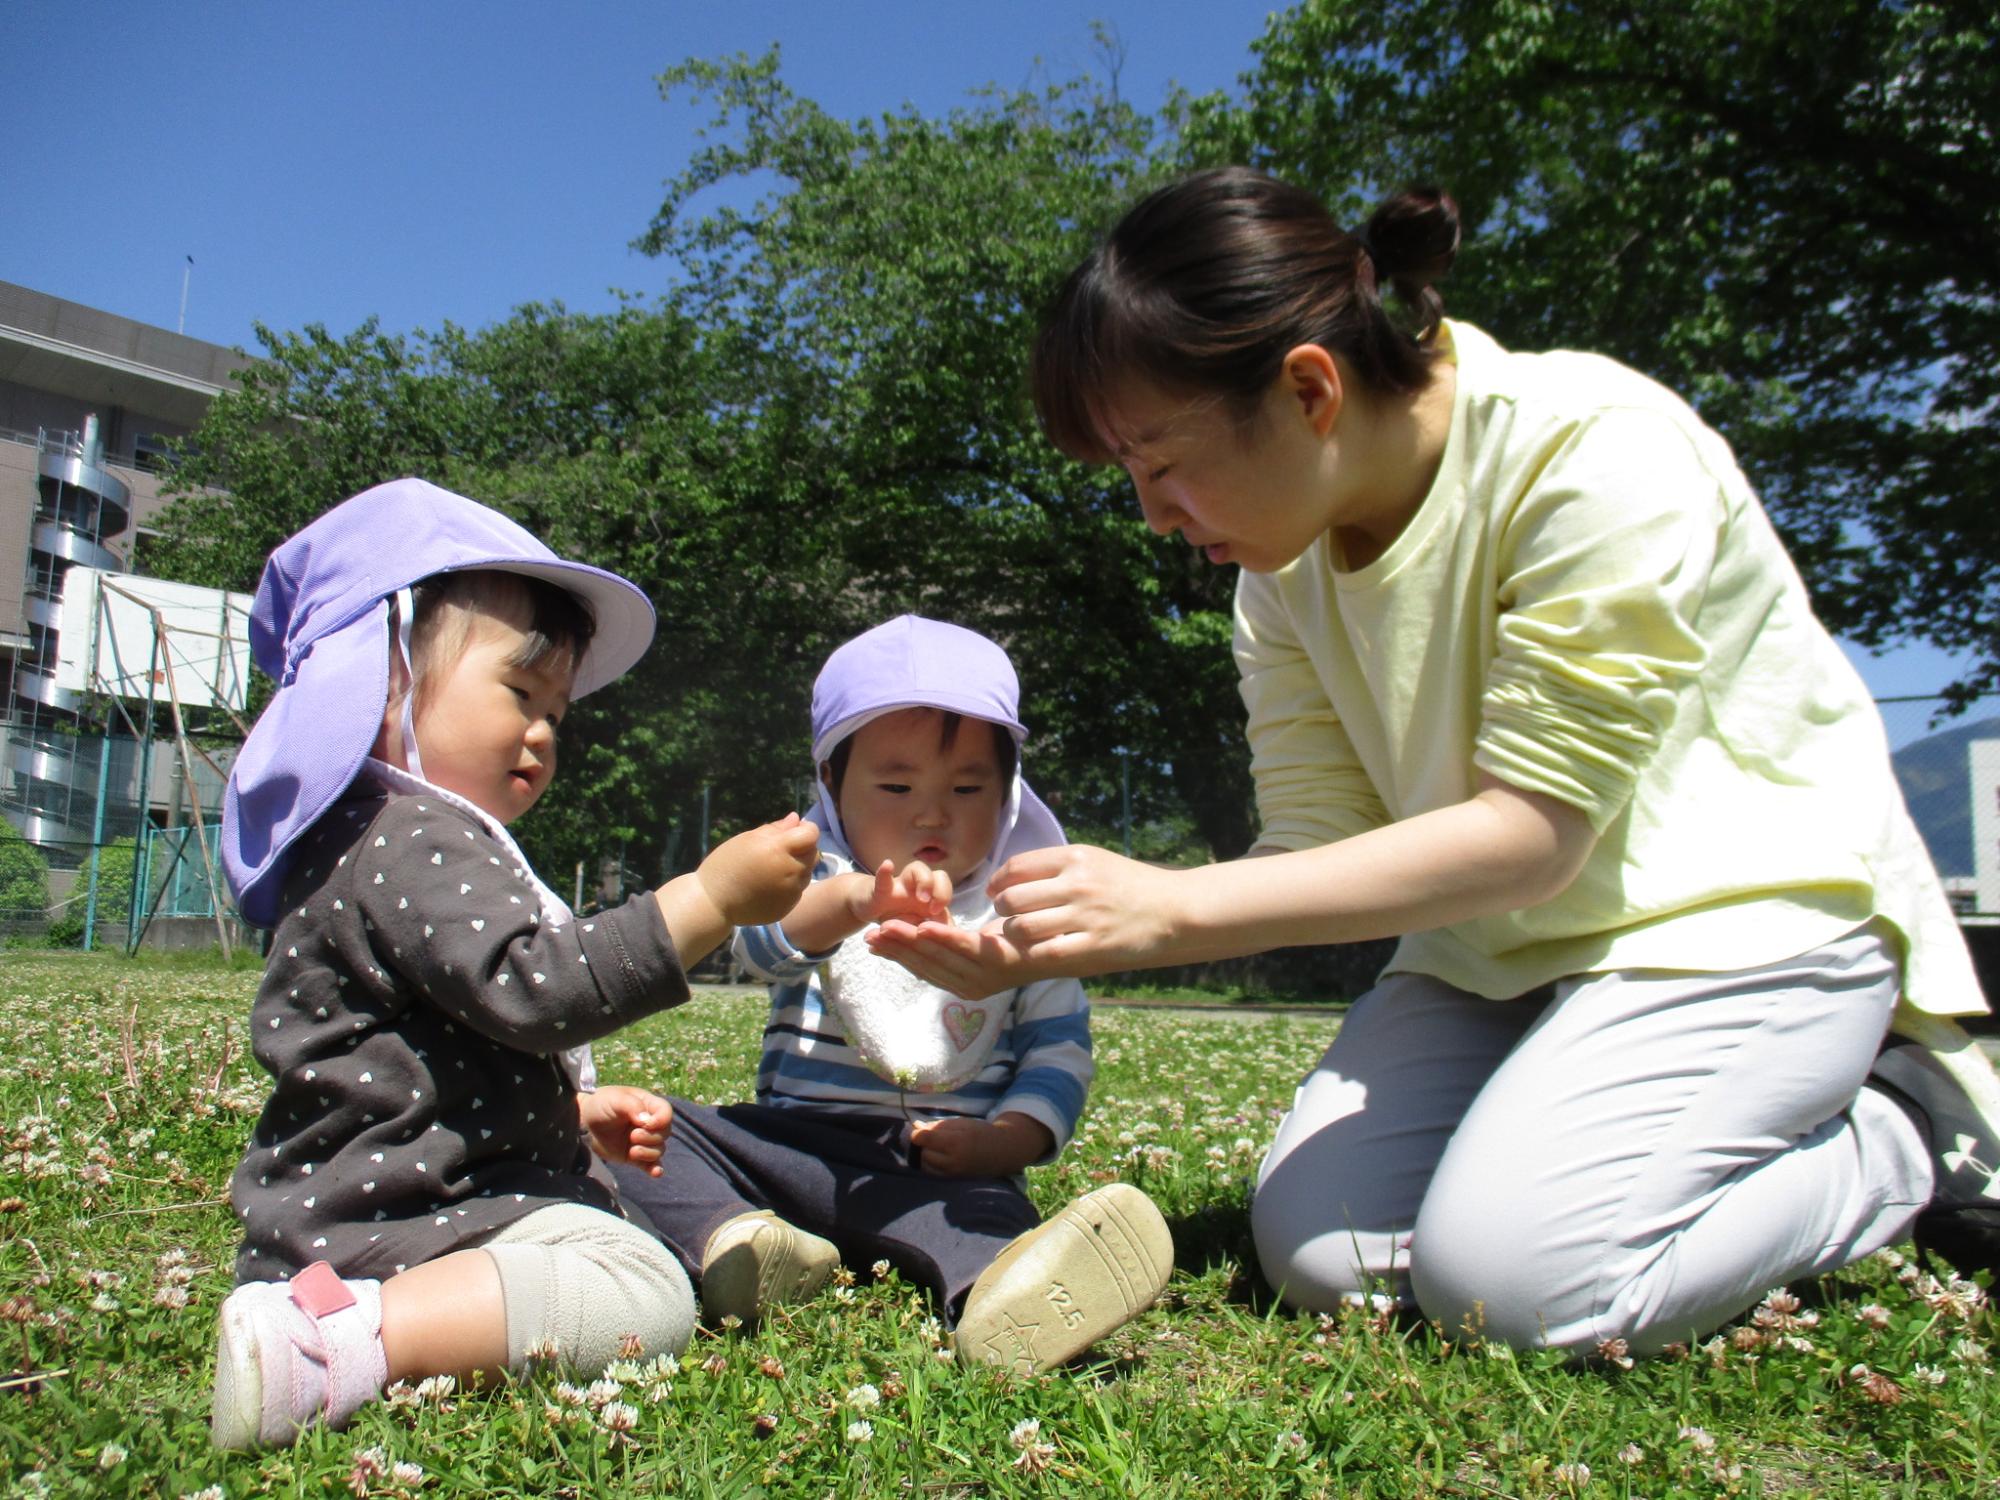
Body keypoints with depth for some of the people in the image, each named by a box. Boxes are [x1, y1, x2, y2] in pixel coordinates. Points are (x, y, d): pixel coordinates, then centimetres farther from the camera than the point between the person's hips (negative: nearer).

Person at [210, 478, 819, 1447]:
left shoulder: (386, 839, 21)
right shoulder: (409, 839, -17)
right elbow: (532, 987, -30)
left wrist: (578, 1111, 21)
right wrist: (709, 900, -30)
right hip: (396, 1213, -11)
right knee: (645, 1296, -23)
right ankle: (347, 1341, -25)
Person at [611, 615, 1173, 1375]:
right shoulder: (820, 883, 8)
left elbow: (1059, 1044, 8)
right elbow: (763, 943, -16)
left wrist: (1004, 1140, -13)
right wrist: (856, 901, -40)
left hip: (942, 1163, -2)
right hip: (796, 1137, 2)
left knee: (984, 1203, -36)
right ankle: (727, 1239, -42)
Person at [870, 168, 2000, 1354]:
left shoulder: (1596, 453, -24)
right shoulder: (1284, 559, -3)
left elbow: (1531, 832, -26)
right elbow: (1319, 848, -7)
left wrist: (1171, 907, -31)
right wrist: (1056, 944, -21)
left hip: (1744, 908, -6)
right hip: (1503, 939, 6)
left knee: (1508, 1272, -24)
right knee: (1319, 1251, -10)